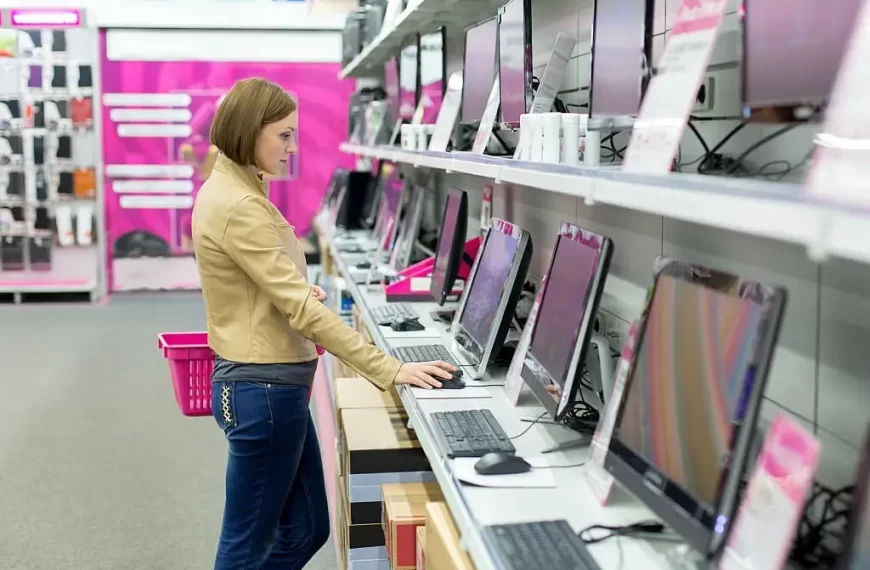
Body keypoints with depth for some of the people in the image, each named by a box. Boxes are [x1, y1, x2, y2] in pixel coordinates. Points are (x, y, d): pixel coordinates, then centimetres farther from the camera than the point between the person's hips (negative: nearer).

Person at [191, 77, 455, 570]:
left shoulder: (228, 189, 10)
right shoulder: (239, 206, -21)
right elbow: (304, 310, -26)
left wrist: (295, 288, 4)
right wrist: (390, 370, -25)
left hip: (265, 382, 10)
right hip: (264, 388, -10)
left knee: (307, 529, 18)